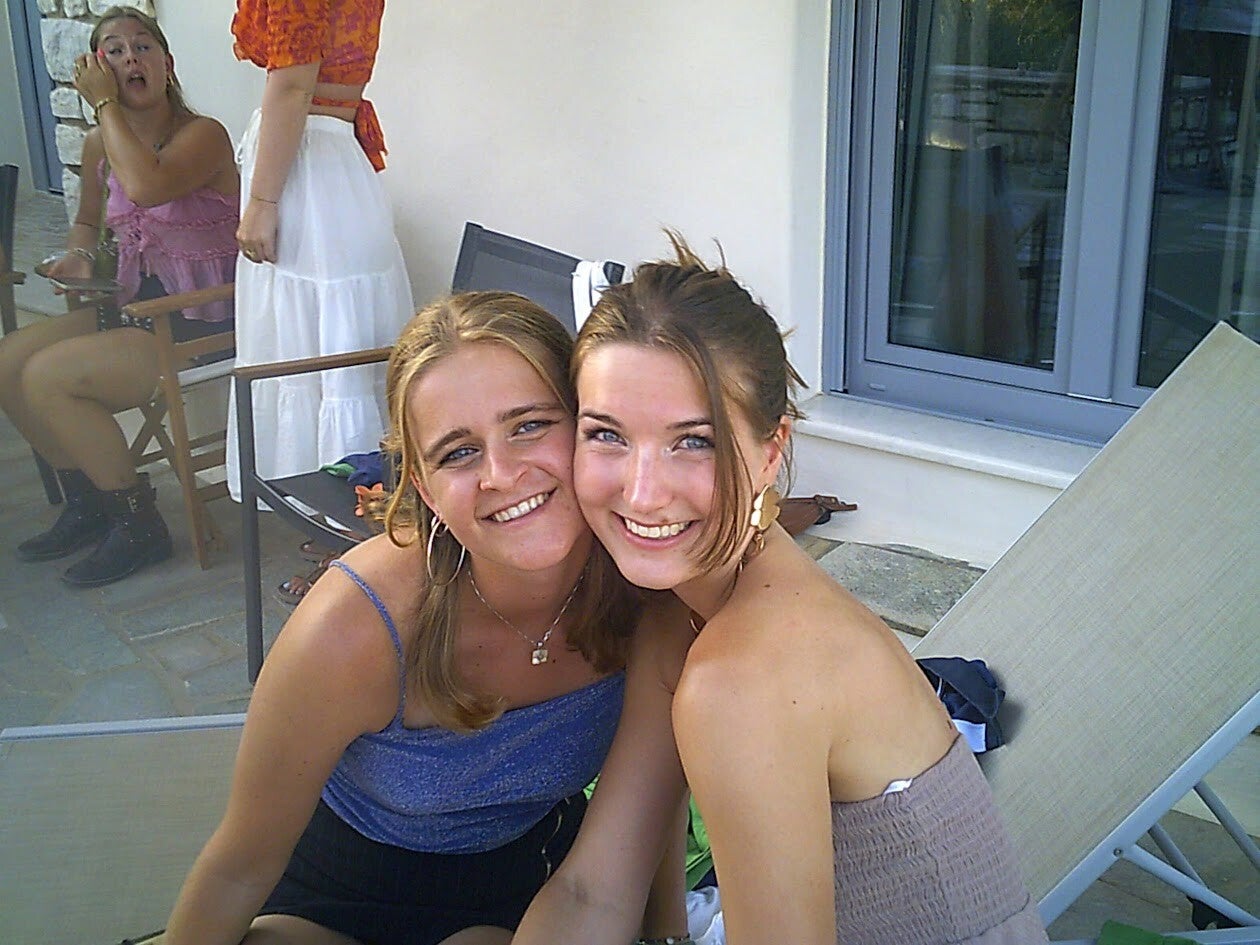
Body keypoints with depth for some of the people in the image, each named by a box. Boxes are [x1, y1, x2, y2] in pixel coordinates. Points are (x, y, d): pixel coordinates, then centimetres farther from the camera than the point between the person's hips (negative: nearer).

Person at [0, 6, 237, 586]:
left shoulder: (203, 135, -15)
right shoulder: (99, 145, 7)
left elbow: (147, 186, -36)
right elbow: (89, 220, 25)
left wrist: (105, 104, -23)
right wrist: (78, 256, 2)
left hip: (199, 321, -8)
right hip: (133, 305, 8)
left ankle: (138, 526, -5)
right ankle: (86, 504, 15)